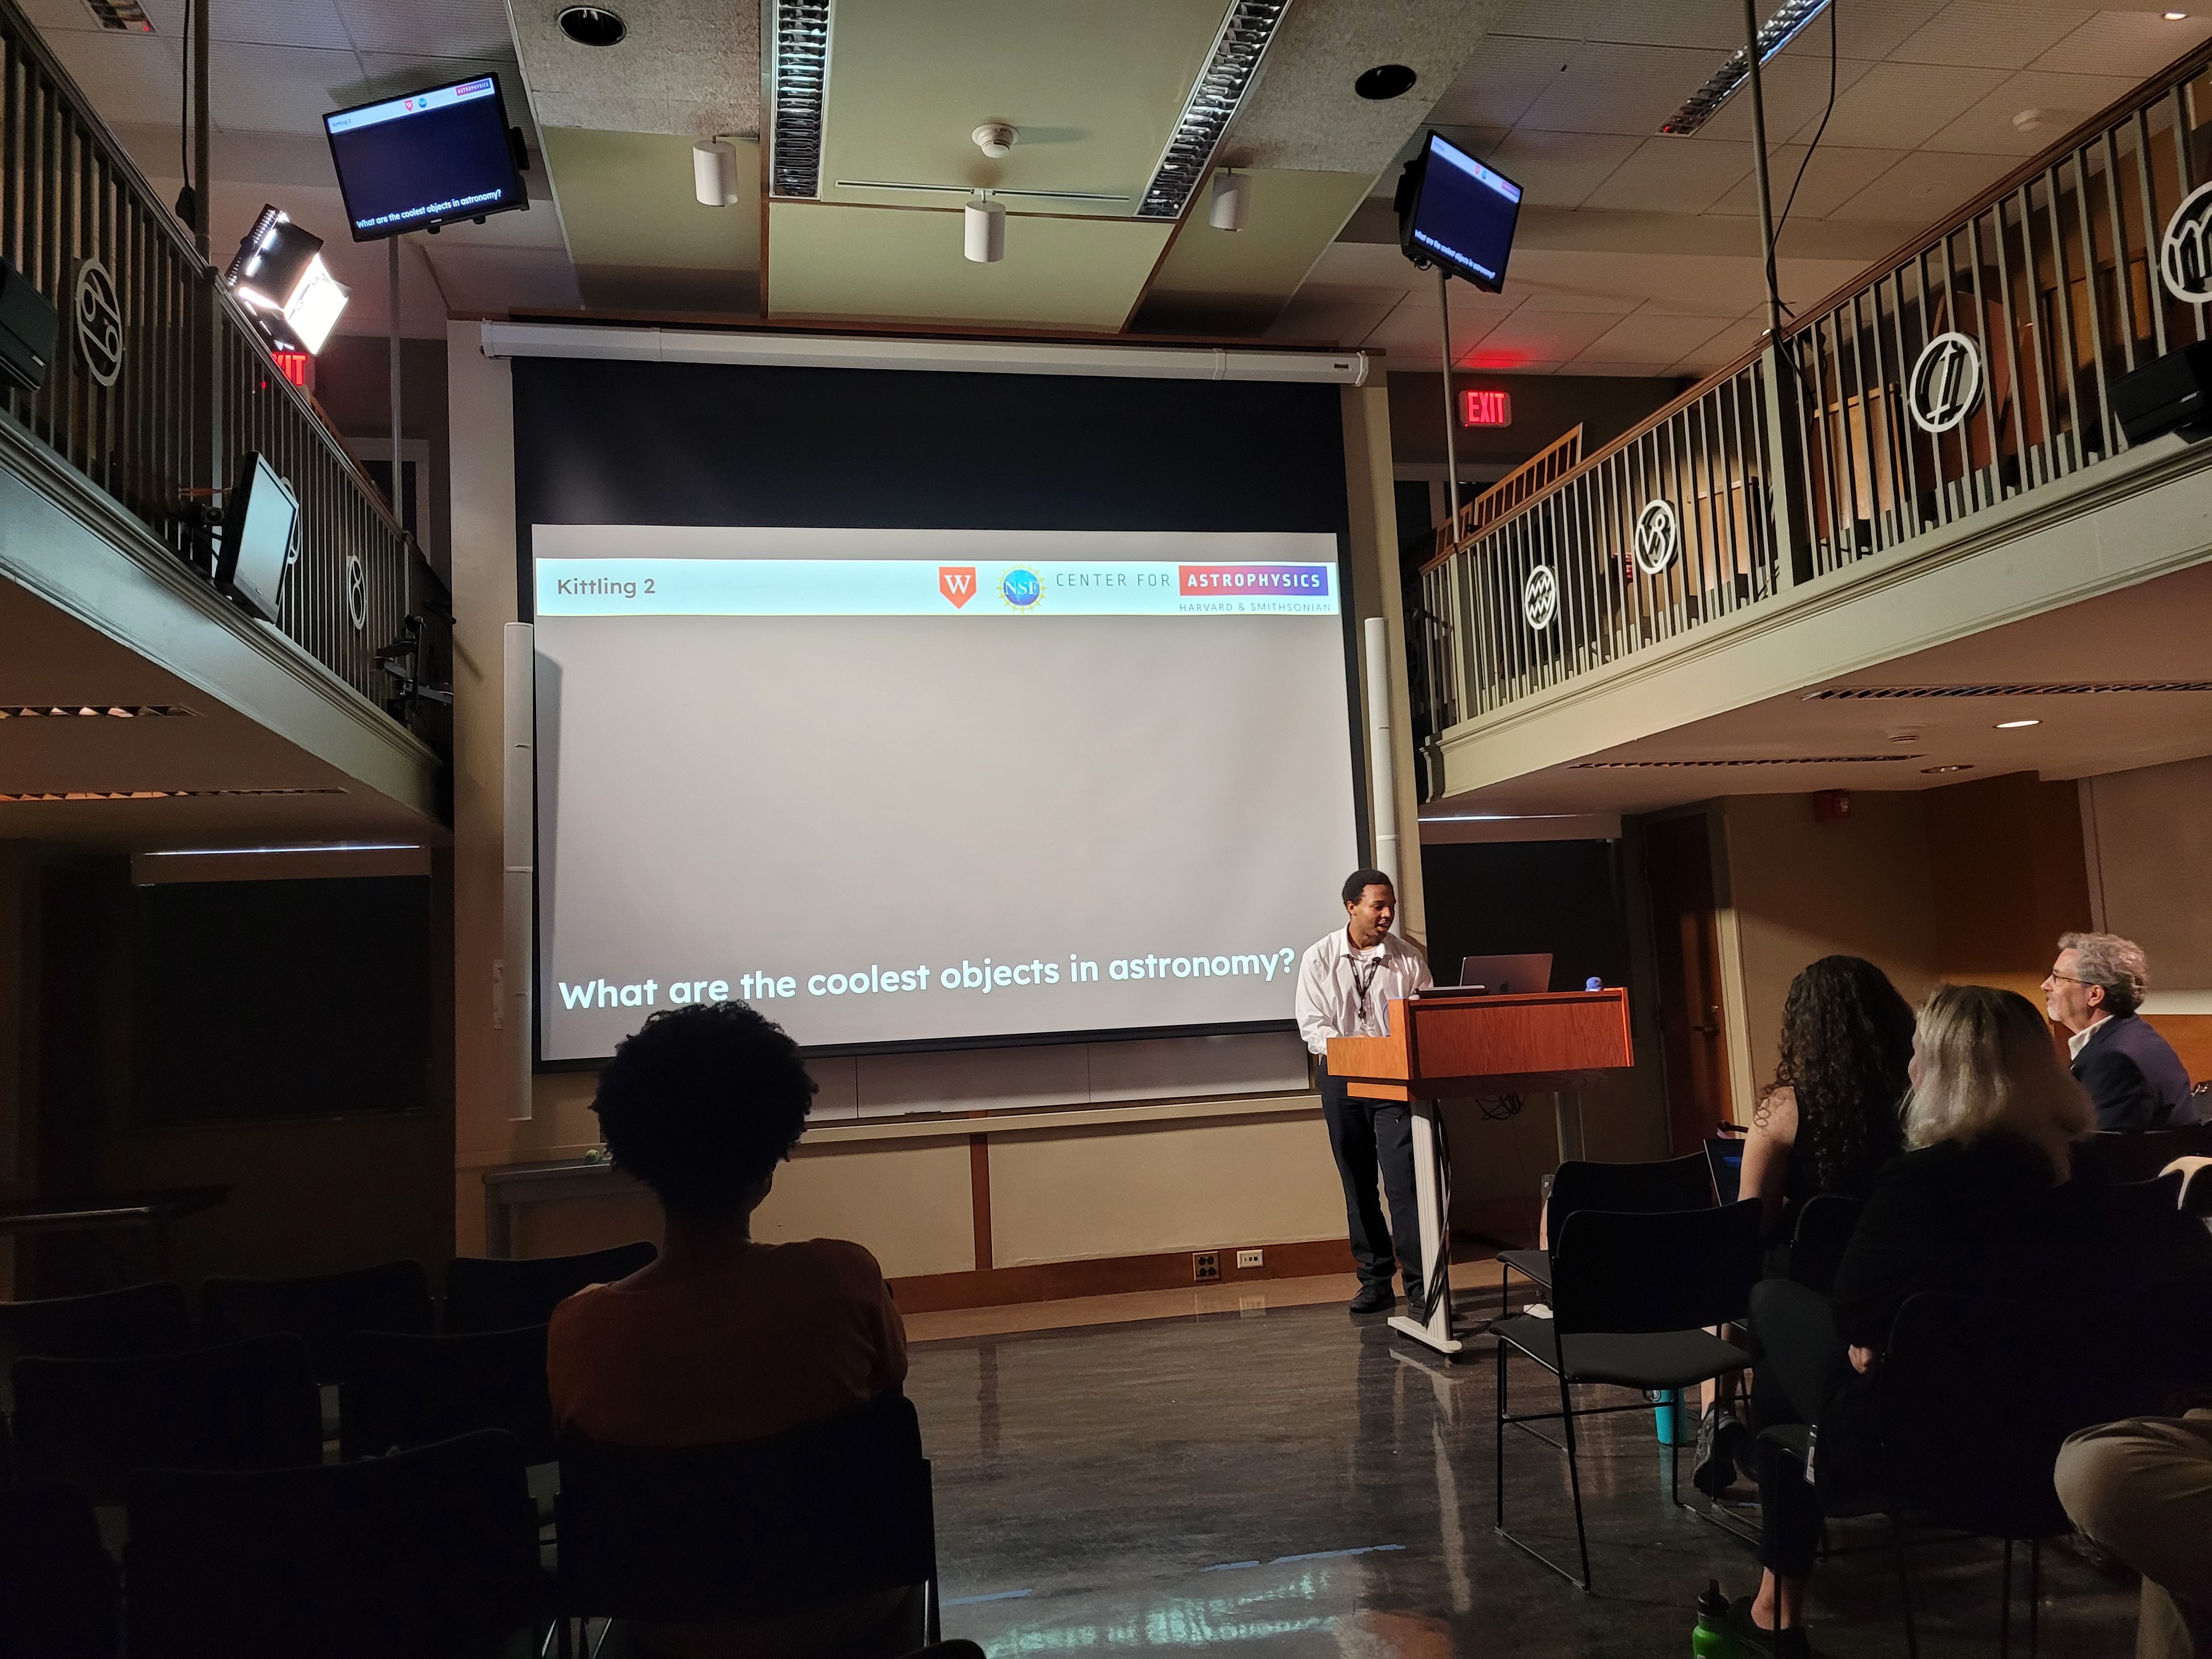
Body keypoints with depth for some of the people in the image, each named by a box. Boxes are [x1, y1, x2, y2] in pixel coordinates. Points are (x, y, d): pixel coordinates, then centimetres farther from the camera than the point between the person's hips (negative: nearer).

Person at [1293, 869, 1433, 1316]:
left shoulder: (1407, 958, 1)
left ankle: (1419, 1288, -3)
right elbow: (1312, 1025, -3)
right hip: (1342, 1079, 1)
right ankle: (1375, 1281, 20)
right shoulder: (1319, 959, 0)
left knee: (1403, 1183, -9)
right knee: (1358, 1184, 9)